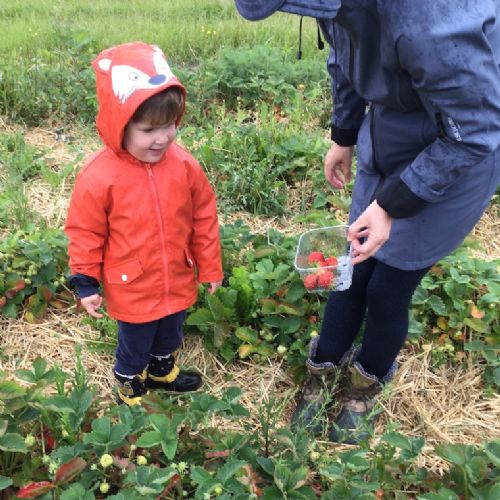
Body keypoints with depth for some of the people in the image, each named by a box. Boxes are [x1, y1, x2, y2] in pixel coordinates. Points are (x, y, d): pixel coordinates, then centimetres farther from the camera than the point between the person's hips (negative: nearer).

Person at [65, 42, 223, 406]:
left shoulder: (184, 165, -13)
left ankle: (163, 370, 58)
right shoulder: (98, 177, -23)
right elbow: (85, 233, -12)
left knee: (170, 335, 29)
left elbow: (204, 218, -2)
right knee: (134, 345, 20)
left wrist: (210, 267, 3)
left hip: (178, 282, 4)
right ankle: (130, 385, 49)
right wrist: (86, 284, -6)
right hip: (132, 290, -4)